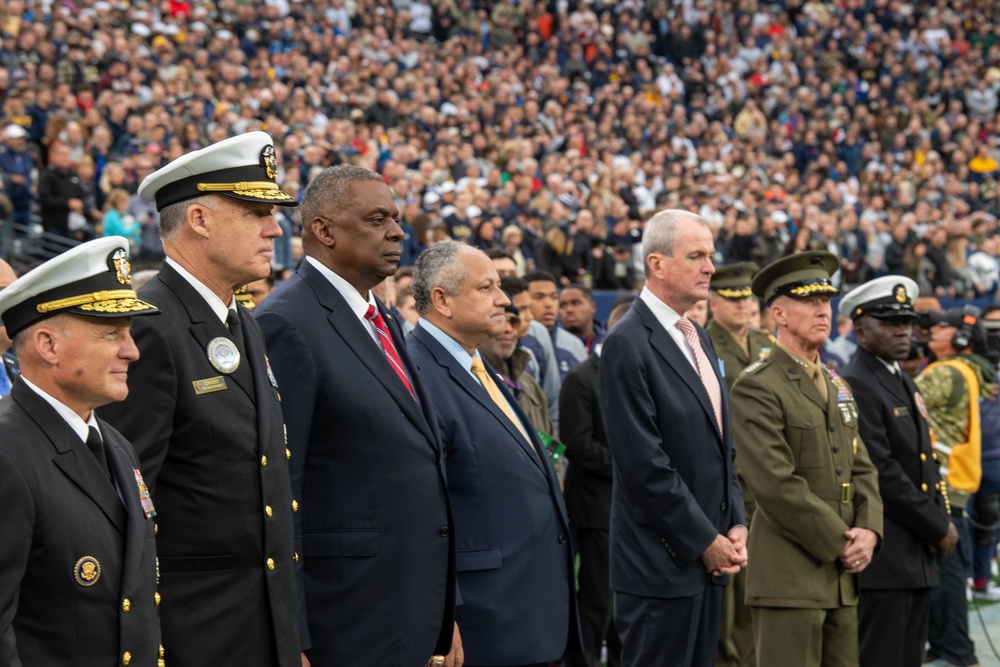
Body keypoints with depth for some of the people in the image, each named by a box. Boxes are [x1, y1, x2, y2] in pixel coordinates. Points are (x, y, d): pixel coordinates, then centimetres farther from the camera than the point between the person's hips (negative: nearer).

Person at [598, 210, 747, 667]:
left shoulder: (698, 338, 15)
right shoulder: (628, 345, -13)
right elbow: (645, 463, -18)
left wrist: (735, 526, 6)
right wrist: (705, 541, -13)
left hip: (710, 559, 8)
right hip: (662, 564, -8)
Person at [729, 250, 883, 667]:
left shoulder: (837, 387, 18)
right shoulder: (756, 389, -10)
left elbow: (862, 469, 17)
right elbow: (776, 484, -17)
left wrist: (868, 531, -2)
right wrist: (839, 543, -13)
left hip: (842, 577, 8)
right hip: (789, 579, -8)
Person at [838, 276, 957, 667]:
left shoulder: (904, 384, 18)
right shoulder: (855, 386, -13)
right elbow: (882, 473, -18)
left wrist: (941, 524, 5)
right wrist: (938, 528, -12)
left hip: (918, 558, 9)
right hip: (883, 558, -9)